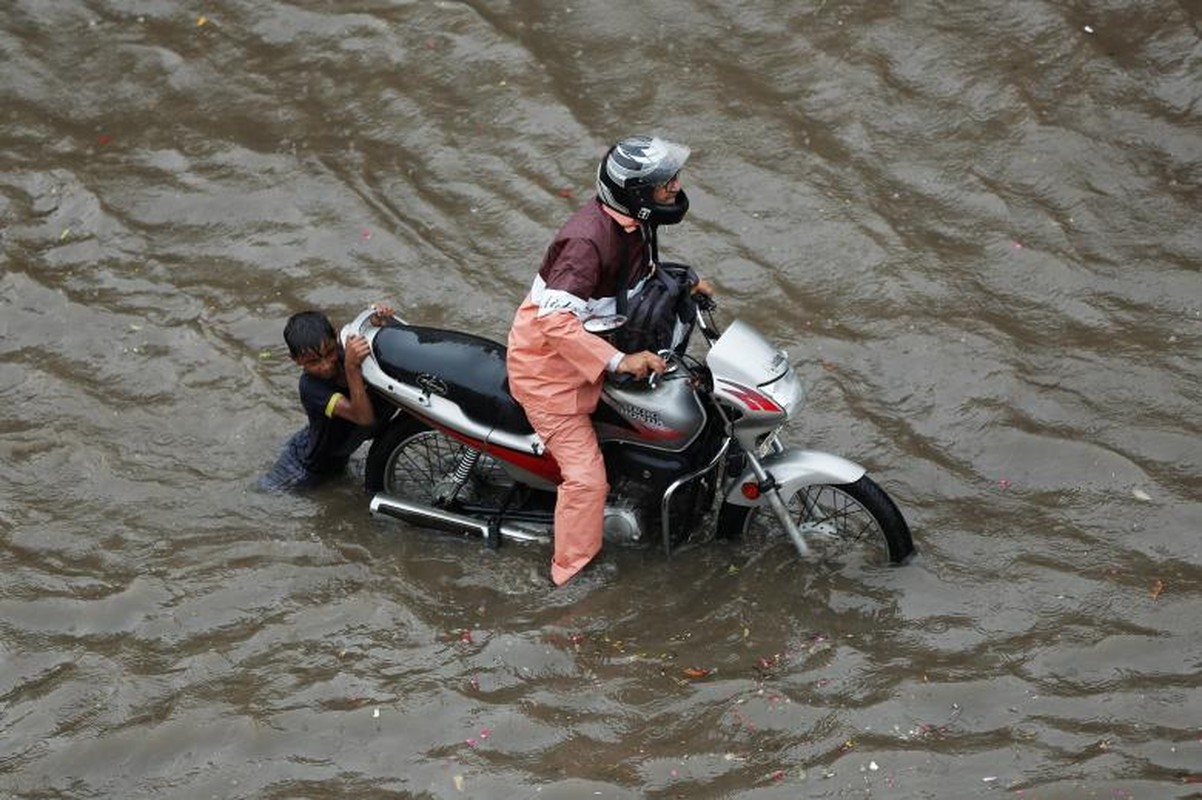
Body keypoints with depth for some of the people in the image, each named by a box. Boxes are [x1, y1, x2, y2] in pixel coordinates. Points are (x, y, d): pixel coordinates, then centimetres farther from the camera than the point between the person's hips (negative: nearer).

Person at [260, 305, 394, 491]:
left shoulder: (347, 352, -27)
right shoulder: (310, 387, -41)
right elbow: (363, 417, -52)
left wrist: (381, 323, -38)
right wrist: (351, 367, -63)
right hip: (309, 466, -5)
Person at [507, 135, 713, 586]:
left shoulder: (633, 222, -4)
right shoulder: (590, 239, -33)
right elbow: (554, 319, -40)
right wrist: (618, 361, -43)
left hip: (592, 349, 9)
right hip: (549, 364, -9)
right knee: (586, 475, -10)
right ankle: (573, 573, 5)